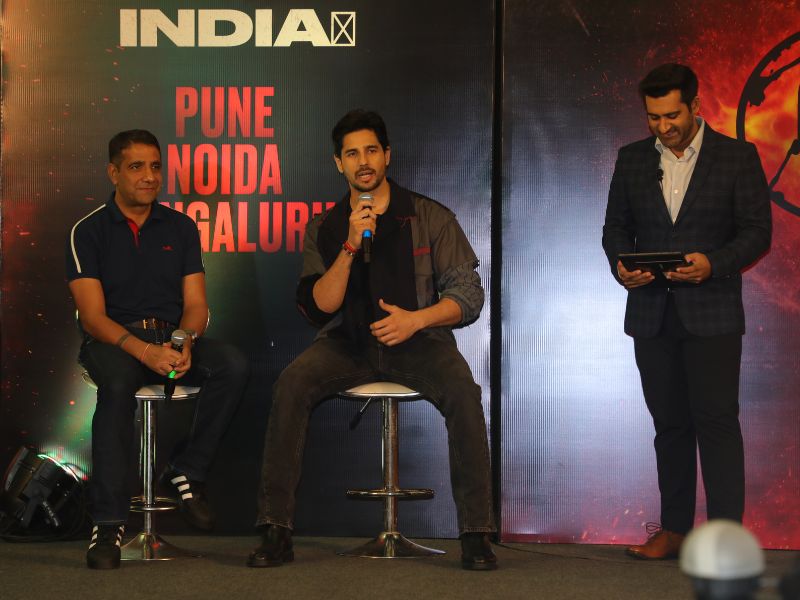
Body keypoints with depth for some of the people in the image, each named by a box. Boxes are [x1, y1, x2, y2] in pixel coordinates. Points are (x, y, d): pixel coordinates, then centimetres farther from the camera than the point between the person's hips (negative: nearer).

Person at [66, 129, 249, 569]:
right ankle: (108, 523, -34)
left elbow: (195, 304, 6)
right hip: (112, 340, -3)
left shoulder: (180, 227, 10)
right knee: (118, 384, -38)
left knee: (233, 365, -26)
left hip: (173, 336, 4)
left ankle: (186, 472, -12)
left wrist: (184, 343, -18)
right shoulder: (88, 231, 0)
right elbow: (93, 315, -9)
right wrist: (143, 351, -27)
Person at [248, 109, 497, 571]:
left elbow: (468, 295, 1)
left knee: (462, 391, -32)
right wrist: (350, 247, -14)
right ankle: (276, 530, -23)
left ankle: (477, 532, -23)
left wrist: (415, 319, -17)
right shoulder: (326, 228, 8)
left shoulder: (431, 218, 4)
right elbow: (318, 307, -2)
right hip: (349, 342, 1)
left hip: (417, 339, -1)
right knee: (292, 384, -28)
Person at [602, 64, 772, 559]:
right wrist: (620, 266, -8)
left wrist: (713, 264, -19)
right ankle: (674, 529, 16)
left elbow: (758, 232, -3)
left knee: (716, 421, -9)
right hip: (652, 312, 4)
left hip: (712, 312, -4)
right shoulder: (633, 160, 10)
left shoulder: (737, 157, -1)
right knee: (670, 423, 9)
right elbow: (615, 227, 13)